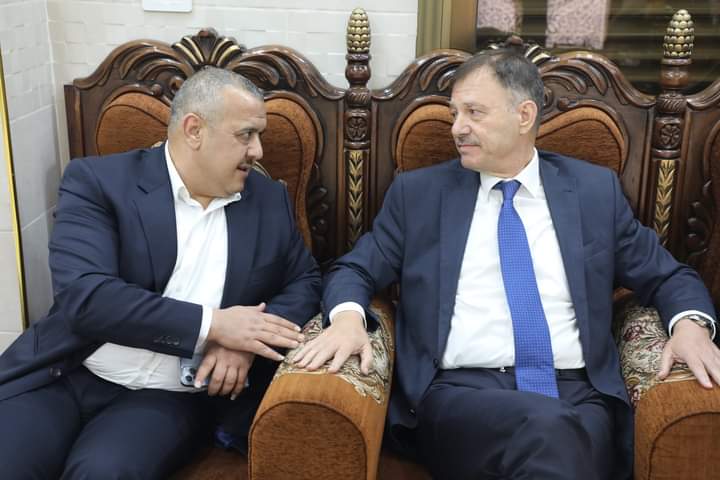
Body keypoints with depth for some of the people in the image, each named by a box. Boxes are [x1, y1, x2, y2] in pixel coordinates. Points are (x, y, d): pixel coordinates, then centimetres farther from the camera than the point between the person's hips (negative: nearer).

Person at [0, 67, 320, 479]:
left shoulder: (269, 201, 7)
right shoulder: (97, 181, -5)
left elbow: (305, 282, 11)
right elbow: (83, 294, -17)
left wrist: (245, 340, -10)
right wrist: (212, 325, -20)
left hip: (169, 397, 1)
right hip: (64, 377, -1)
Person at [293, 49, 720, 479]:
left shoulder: (595, 190, 13)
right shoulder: (418, 192, 11)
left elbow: (666, 275, 18)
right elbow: (355, 270, 11)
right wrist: (348, 316, -12)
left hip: (579, 395, 1)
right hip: (458, 394, -1)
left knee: (569, 442, -34)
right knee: (545, 429, -33)